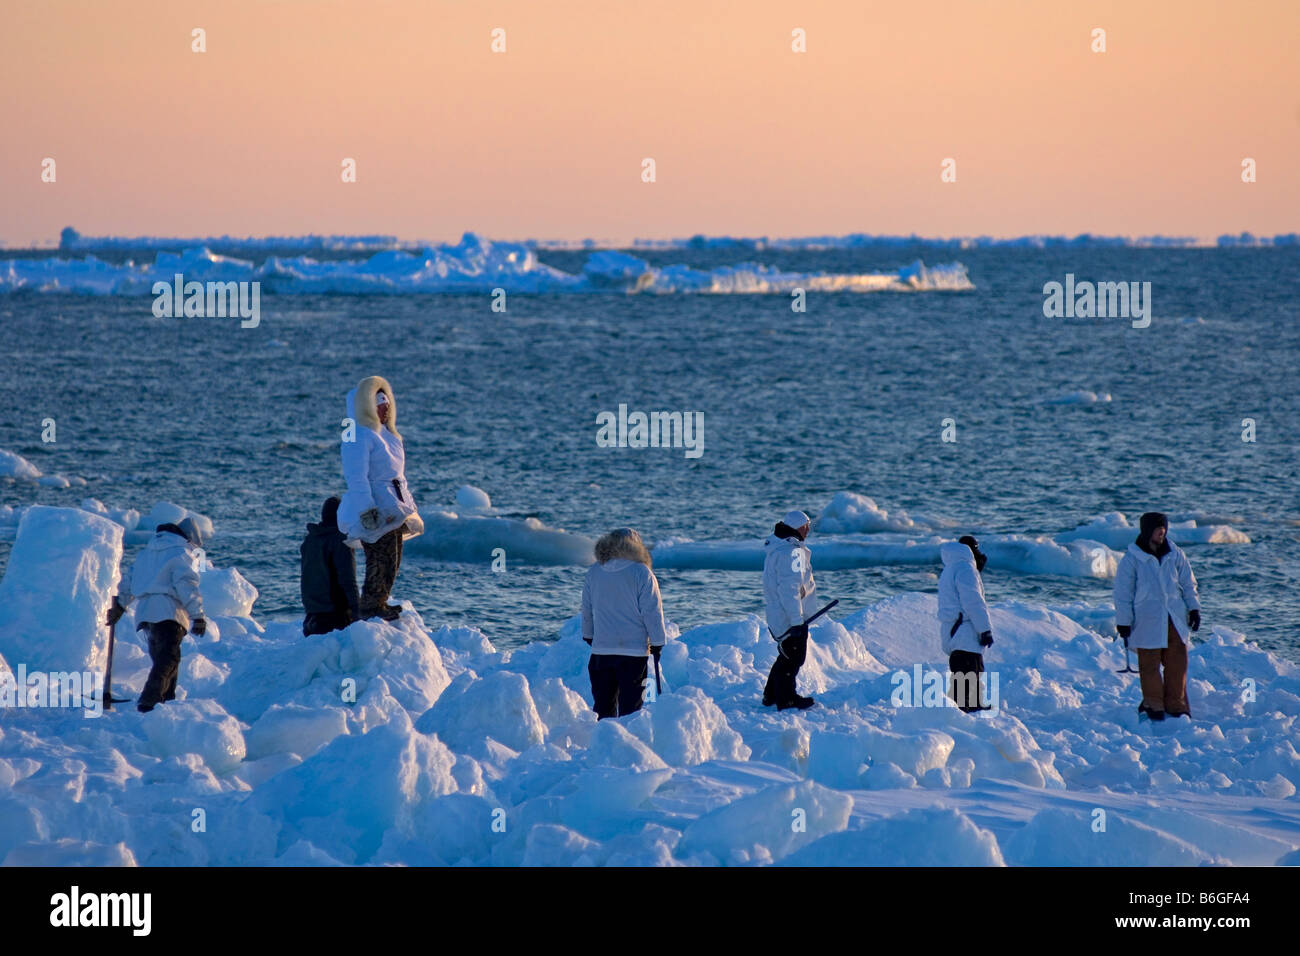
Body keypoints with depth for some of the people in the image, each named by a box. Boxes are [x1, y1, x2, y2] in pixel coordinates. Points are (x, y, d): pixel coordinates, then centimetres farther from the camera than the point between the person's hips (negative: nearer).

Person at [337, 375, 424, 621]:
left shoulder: (386, 433, 19)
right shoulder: (359, 436, -12)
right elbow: (357, 478, -18)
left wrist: (407, 506, 26)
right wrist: (366, 510, -24)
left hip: (393, 508, 10)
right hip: (375, 508, -10)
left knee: (392, 560, 10)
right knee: (380, 558, -11)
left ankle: (379, 603, 17)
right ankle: (370, 605, -4)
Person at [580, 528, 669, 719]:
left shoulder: (593, 572, 6)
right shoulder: (642, 573, -8)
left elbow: (586, 610, 15)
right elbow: (652, 612, -7)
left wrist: (589, 636, 28)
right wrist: (657, 644, 1)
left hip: (601, 649, 4)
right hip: (634, 651, -4)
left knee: (603, 706, 11)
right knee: (630, 706, 0)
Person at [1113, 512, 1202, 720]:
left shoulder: (1175, 555, 6)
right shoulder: (1131, 560, -5)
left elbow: (1188, 584, 15)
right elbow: (1123, 594, -1)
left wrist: (1194, 609, 9)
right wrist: (1123, 623, -2)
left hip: (1175, 619, 3)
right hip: (1147, 622, -3)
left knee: (1177, 663, 4)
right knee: (1150, 664, 2)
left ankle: (1176, 706, 15)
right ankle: (1153, 704, 16)